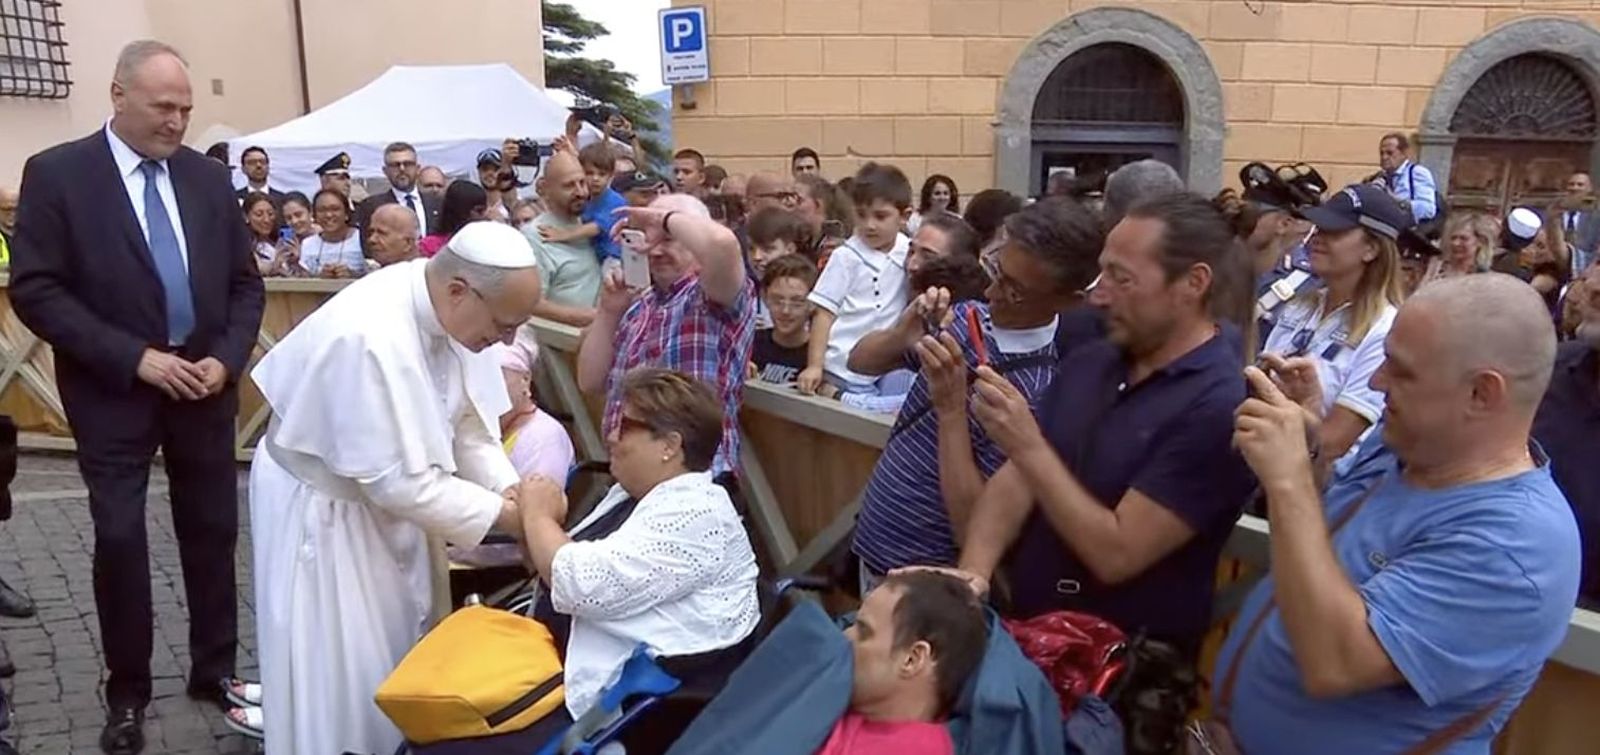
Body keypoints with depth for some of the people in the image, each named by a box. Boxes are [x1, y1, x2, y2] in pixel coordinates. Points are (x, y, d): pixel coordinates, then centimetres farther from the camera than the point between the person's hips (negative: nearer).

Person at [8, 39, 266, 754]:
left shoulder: (209, 176, 5)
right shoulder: (56, 173, -6)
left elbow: (245, 282, 8)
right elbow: (35, 291, -11)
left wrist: (226, 358, -8)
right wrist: (135, 358, -18)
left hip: (204, 384, 3)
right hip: (113, 392, -3)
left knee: (213, 531, 9)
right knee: (120, 539, 0)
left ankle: (214, 669, 26)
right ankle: (127, 692, 19)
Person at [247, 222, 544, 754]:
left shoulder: (443, 306, -14)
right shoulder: (372, 337, -37)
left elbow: (465, 417, -2)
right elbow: (400, 481, -32)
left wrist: (510, 489, -14)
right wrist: (503, 514, -25)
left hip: (379, 487, 8)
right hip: (319, 500, -8)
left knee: (389, 638, 20)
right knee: (337, 655, 6)